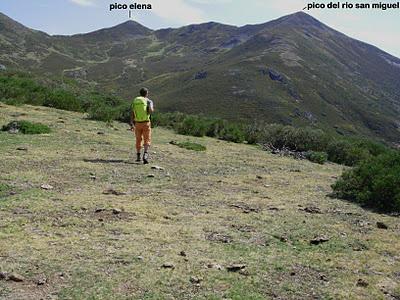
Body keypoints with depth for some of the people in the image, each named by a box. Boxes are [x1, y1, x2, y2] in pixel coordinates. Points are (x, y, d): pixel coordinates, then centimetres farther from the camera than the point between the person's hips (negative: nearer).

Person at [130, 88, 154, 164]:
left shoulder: (135, 101, 8)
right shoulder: (149, 101, -4)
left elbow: (132, 114, 1)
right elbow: (151, 110, -22)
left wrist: (132, 124, 0)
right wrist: (152, 110, 3)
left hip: (137, 123, 4)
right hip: (146, 123, -3)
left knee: (138, 140, 19)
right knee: (147, 141, -1)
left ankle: (138, 156, 24)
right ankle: (145, 155, -22)